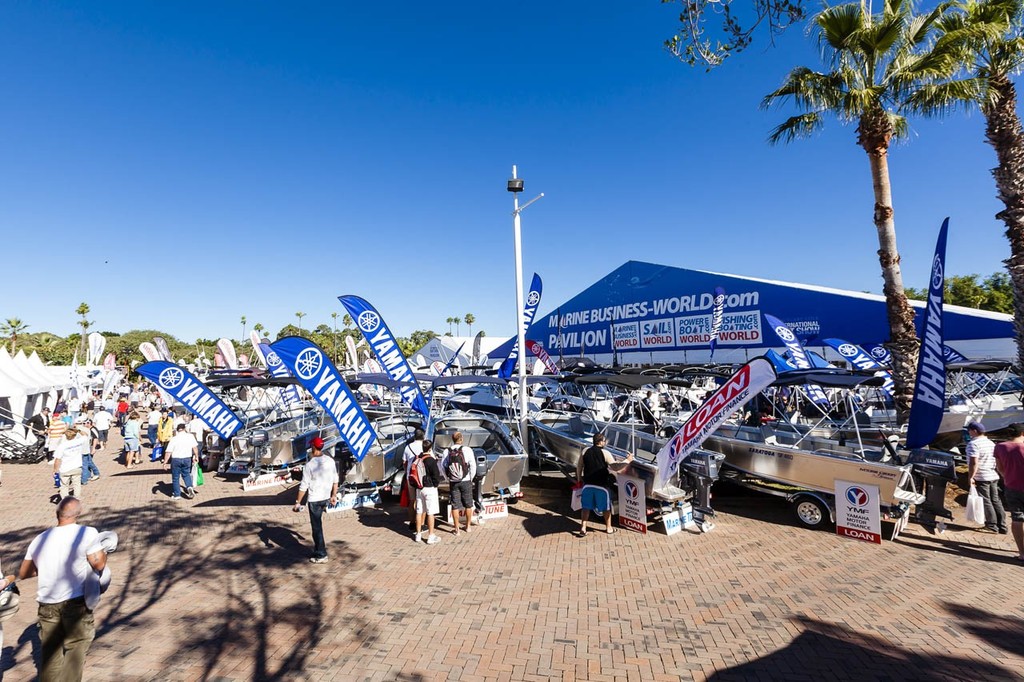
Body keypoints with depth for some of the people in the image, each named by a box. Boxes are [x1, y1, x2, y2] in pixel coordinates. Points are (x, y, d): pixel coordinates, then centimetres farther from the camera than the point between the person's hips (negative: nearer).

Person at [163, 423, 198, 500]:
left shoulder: (174, 439, -8)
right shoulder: (190, 436, -3)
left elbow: (168, 452, -10)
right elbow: (195, 447, 1)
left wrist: (165, 462, -4)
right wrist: (196, 456, 12)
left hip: (176, 459, -2)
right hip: (187, 459, 2)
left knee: (175, 477, 10)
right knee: (186, 474, 20)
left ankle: (177, 495, 15)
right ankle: (189, 487, -3)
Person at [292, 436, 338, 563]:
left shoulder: (309, 465, -16)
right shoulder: (330, 461, 1)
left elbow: (304, 486, -15)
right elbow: (335, 480, 8)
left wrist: (298, 502, -6)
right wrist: (334, 496, 19)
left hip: (314, 500, -6)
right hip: (326, 498, 6)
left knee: (317, 527, 4)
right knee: (318, 524, 22)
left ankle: (321, 555, 11)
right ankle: (319, 547, 31)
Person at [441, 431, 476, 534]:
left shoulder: (447, 451, -3)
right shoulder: (467, 449, -9)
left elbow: (442, 466, -3)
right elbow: (473, 465, -10)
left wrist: (448, 478, 8)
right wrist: (471, 478, 3)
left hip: (453, 482, 1)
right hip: (465, 481, -1)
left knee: (455, 505, 9)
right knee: (468, 505, 15)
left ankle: (457, 529, 13)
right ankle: (468, 526, 26)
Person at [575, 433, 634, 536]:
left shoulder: (585, 452, 2)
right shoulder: (605, 453, -11)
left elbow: (579, 466, 8)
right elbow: (615, 467, -13)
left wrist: (579, 478, 21)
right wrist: (627, 460, -3)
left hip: (587, 484, 3)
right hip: (601, 485, -3)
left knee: (586, 506, 13)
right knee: (606, 507, 16)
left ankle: (583, 528, 8)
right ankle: (608, 528, 28)